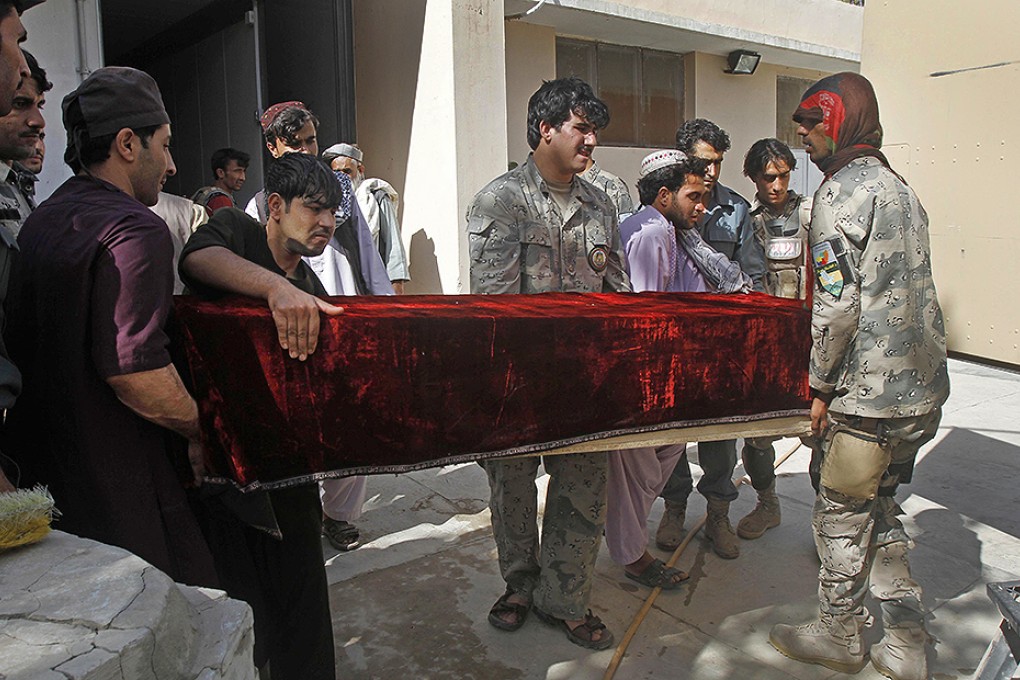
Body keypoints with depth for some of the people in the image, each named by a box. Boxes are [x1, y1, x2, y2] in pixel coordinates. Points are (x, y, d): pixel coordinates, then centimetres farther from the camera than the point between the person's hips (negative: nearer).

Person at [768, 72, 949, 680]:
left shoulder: (840, 193, -14)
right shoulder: (898, 186, 15)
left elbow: (838, 304, -20)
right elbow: (913, 292, 17)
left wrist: (821, 387, -11)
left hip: (872, 392, -9)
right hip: (924, 385, 9)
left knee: (841, 514, 8)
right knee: (879, 506, 19)